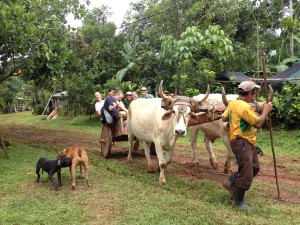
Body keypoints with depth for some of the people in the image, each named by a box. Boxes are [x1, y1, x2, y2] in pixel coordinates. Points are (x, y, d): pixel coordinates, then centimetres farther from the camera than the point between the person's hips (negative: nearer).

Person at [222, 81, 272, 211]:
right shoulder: (245, 107, -21)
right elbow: (258, 124, -20)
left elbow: (224, 118, 17)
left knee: (255, 167, 19)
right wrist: (265, 111, -8)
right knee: (246, 174, -4)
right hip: (241, 142, -10)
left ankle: (231, 183, 27)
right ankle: (238, 202, 10)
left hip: (247, 143, 10)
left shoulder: (233, 103, 9)